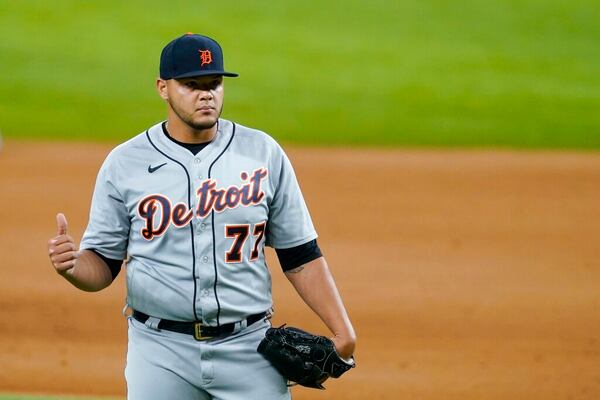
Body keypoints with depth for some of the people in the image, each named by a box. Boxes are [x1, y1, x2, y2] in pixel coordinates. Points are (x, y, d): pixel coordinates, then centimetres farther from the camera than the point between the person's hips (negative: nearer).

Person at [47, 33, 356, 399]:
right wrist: (70, 266, -19)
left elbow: (300, 255, 7)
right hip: (161, 351, -1)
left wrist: (342, 329, -2)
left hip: (248, 347, 1)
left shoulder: (263, 153, 4)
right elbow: (103, 265, 5)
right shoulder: (124, 163, 1)